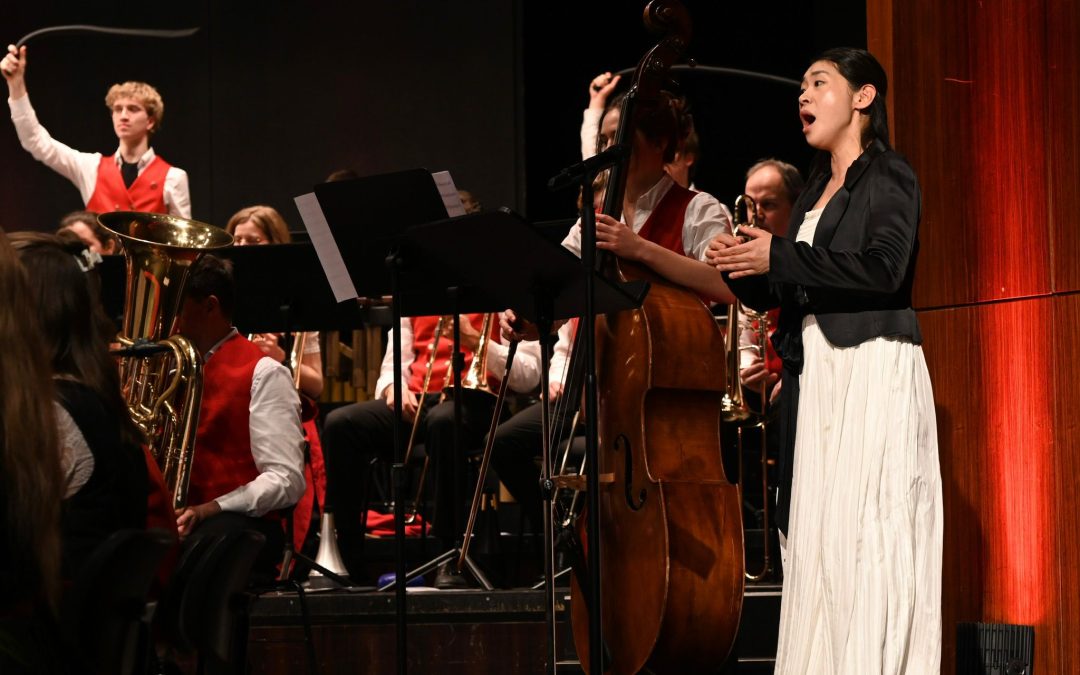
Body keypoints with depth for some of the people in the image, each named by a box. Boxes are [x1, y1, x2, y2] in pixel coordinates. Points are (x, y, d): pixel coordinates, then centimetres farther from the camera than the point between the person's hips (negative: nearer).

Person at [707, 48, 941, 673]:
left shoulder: (890, 176, -1)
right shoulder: (817, 191, 21)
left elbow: (883, 268, -17)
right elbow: (786, 293, 21)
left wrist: (779, 256, -16)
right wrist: (743, 269, 0)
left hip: (873, 369, -8)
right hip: (816, 375, 8)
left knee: (868, 531, -12)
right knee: (818, 537, 1)